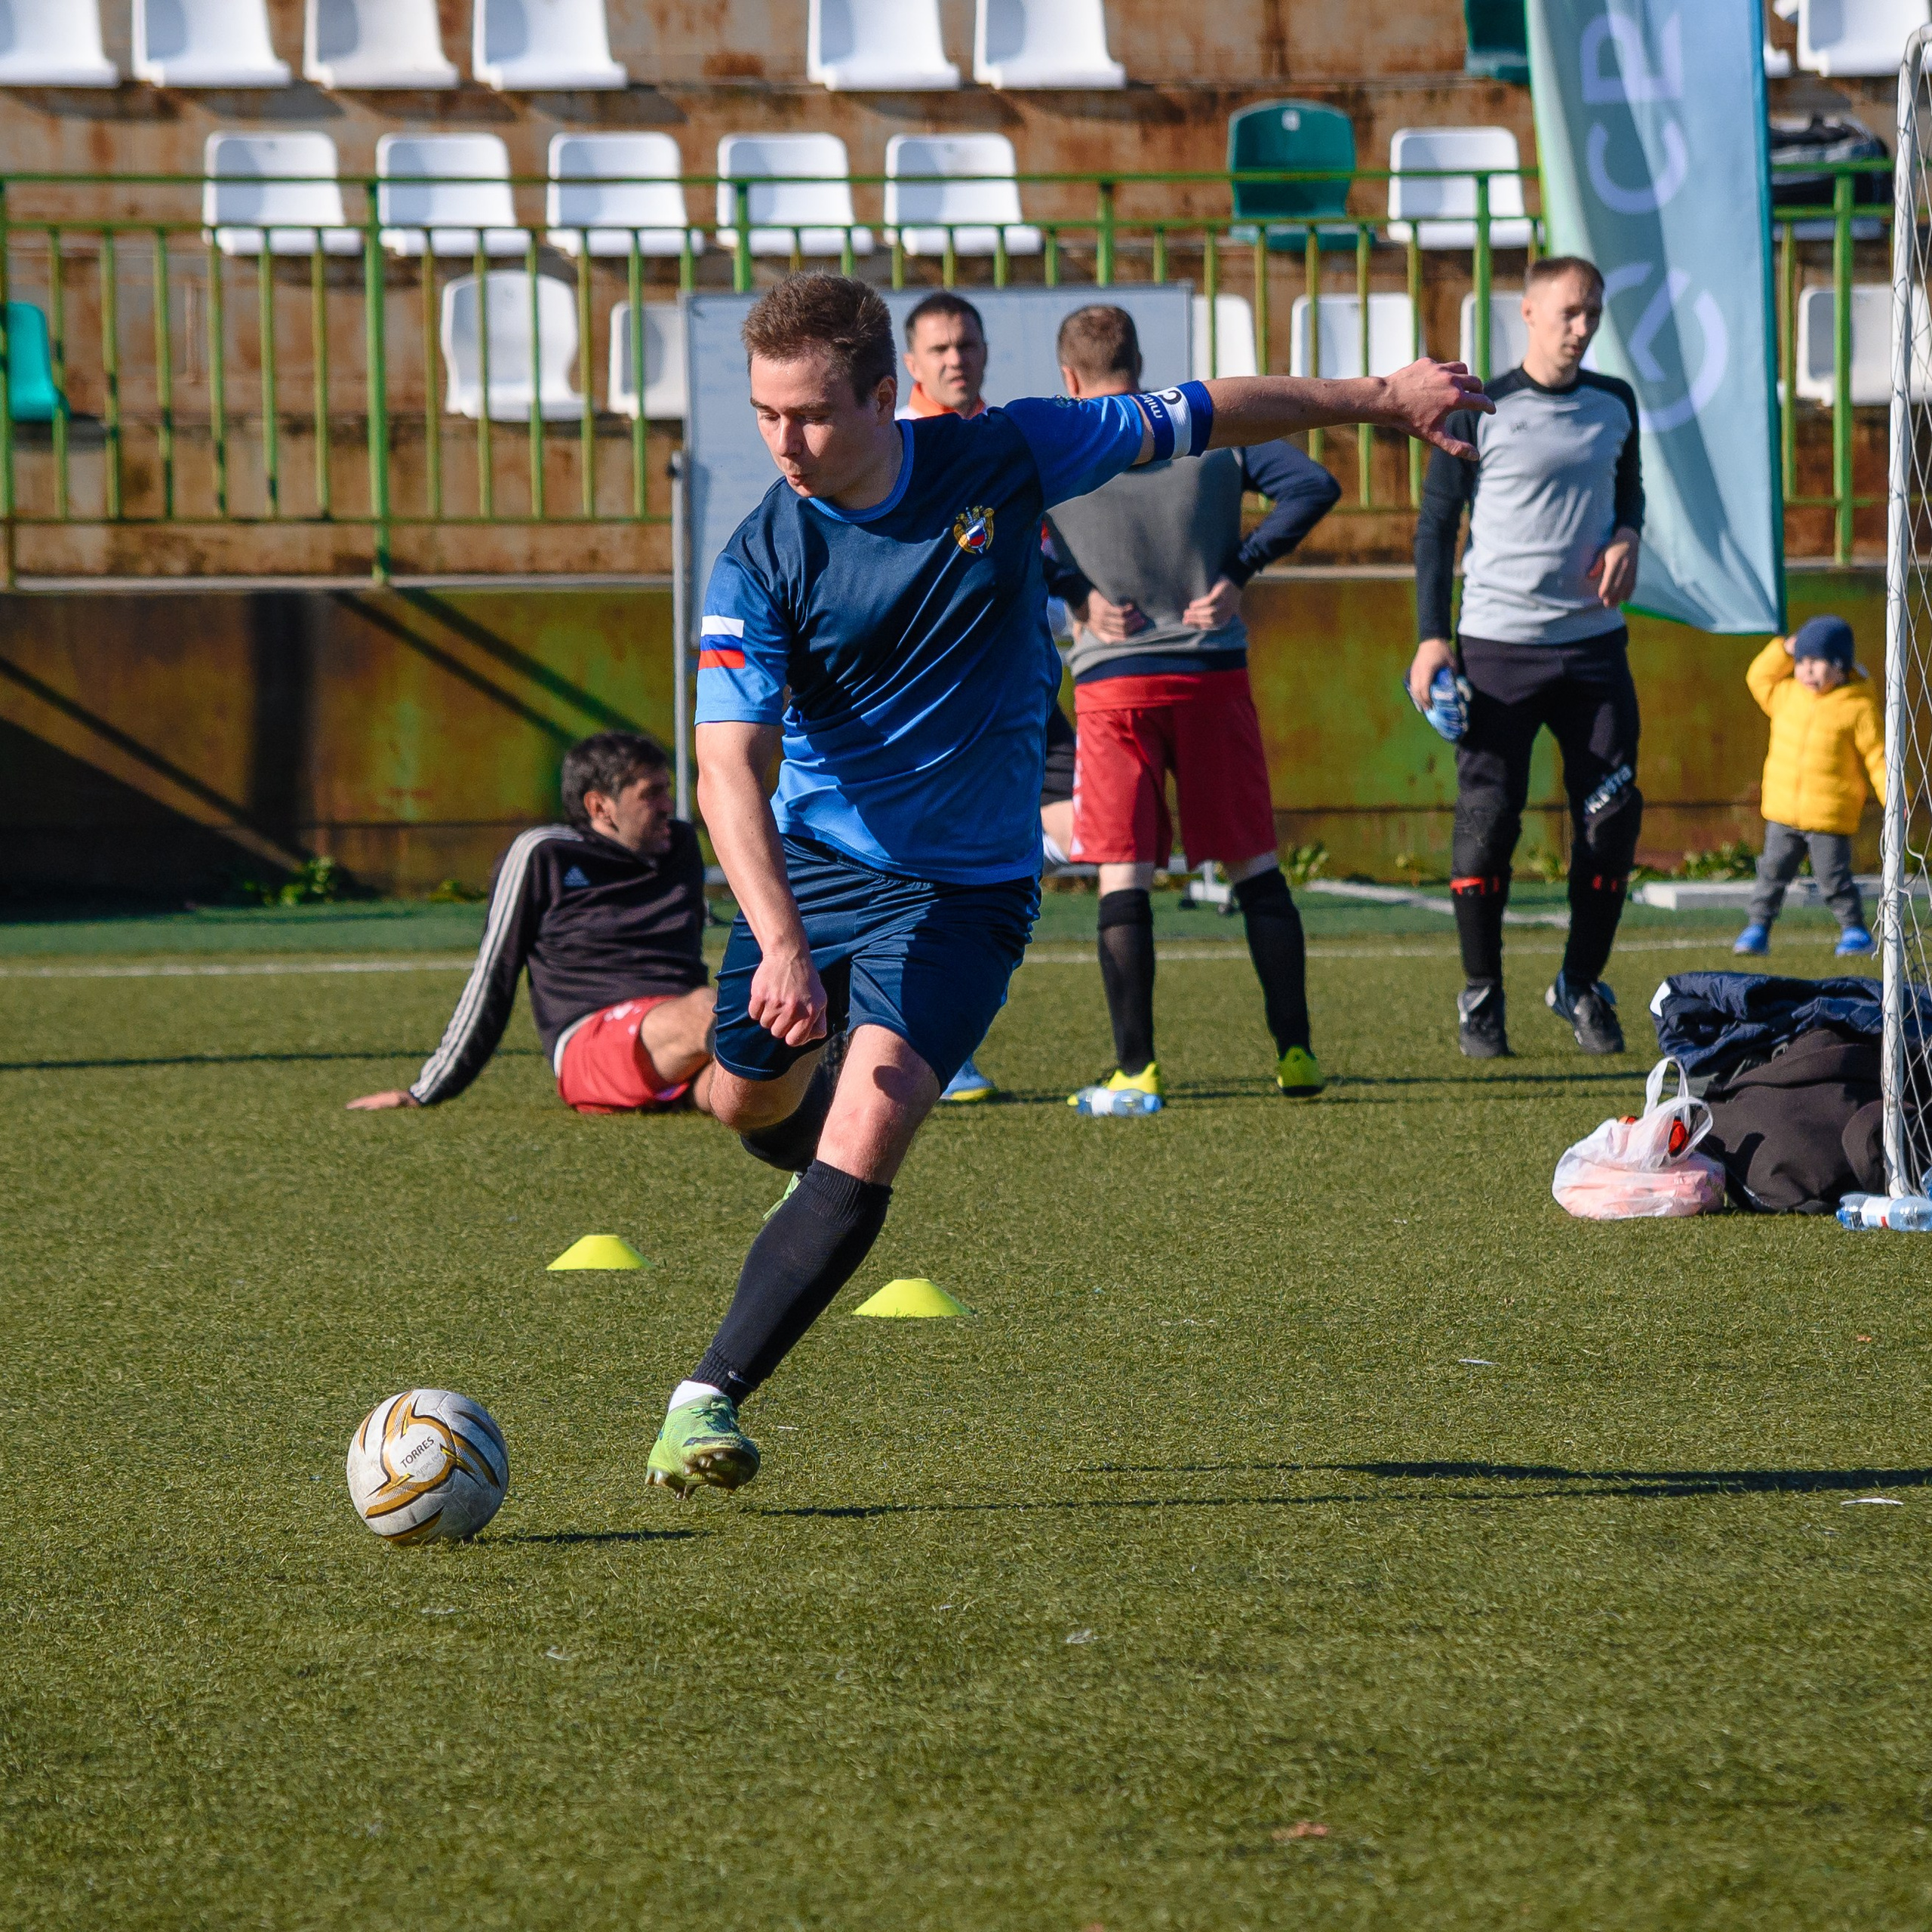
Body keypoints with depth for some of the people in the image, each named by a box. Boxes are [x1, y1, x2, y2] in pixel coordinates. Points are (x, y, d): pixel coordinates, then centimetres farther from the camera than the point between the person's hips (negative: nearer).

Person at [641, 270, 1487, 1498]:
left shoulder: (1001, 460, -14)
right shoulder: (759, 566, -17)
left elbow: (1200, 419, 1)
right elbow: (730, 770, -25)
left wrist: (1380, 399, 10)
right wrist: (782, 943, -40)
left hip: (963, 887, -2)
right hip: (810, 863, 2)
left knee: (867, 1130, -20)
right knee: (750, 1098, 18)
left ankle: (712, 1396, -21)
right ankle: (835, 1186, 55)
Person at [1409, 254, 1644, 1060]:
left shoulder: (1614, 404, 10)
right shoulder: (1482, 410, -2)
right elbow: (1435, 522, 1)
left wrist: (1627, 535, 2)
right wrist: (1432, 635, -6)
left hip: (1593, 640, 4)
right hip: (1498, 643, -4)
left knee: (1612, 817, -1)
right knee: (1487, 819, -7)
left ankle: (1582, 986, 14)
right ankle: (1480, 996, 5)